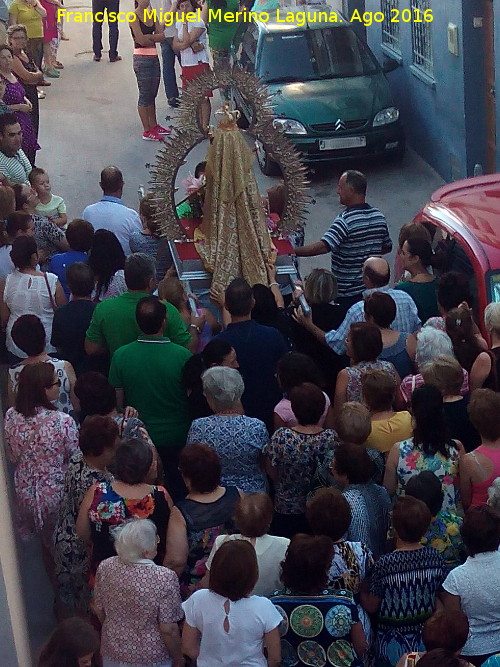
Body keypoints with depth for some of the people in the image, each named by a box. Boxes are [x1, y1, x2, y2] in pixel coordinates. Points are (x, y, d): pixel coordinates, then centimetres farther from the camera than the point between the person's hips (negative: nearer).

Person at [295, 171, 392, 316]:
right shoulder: (378, 215, 2)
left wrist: (291, 251, -27)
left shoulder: (346, 220, -22)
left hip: (348, 294, -7)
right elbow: (387, 248, 14)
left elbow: (323, 247, -31)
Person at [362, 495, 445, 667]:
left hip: (394, 645, -3)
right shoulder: (436, 558, -11)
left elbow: (371, 606, -10)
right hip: (427, 639, 3)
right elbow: (439, 599, 2)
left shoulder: (384, 564, -22)